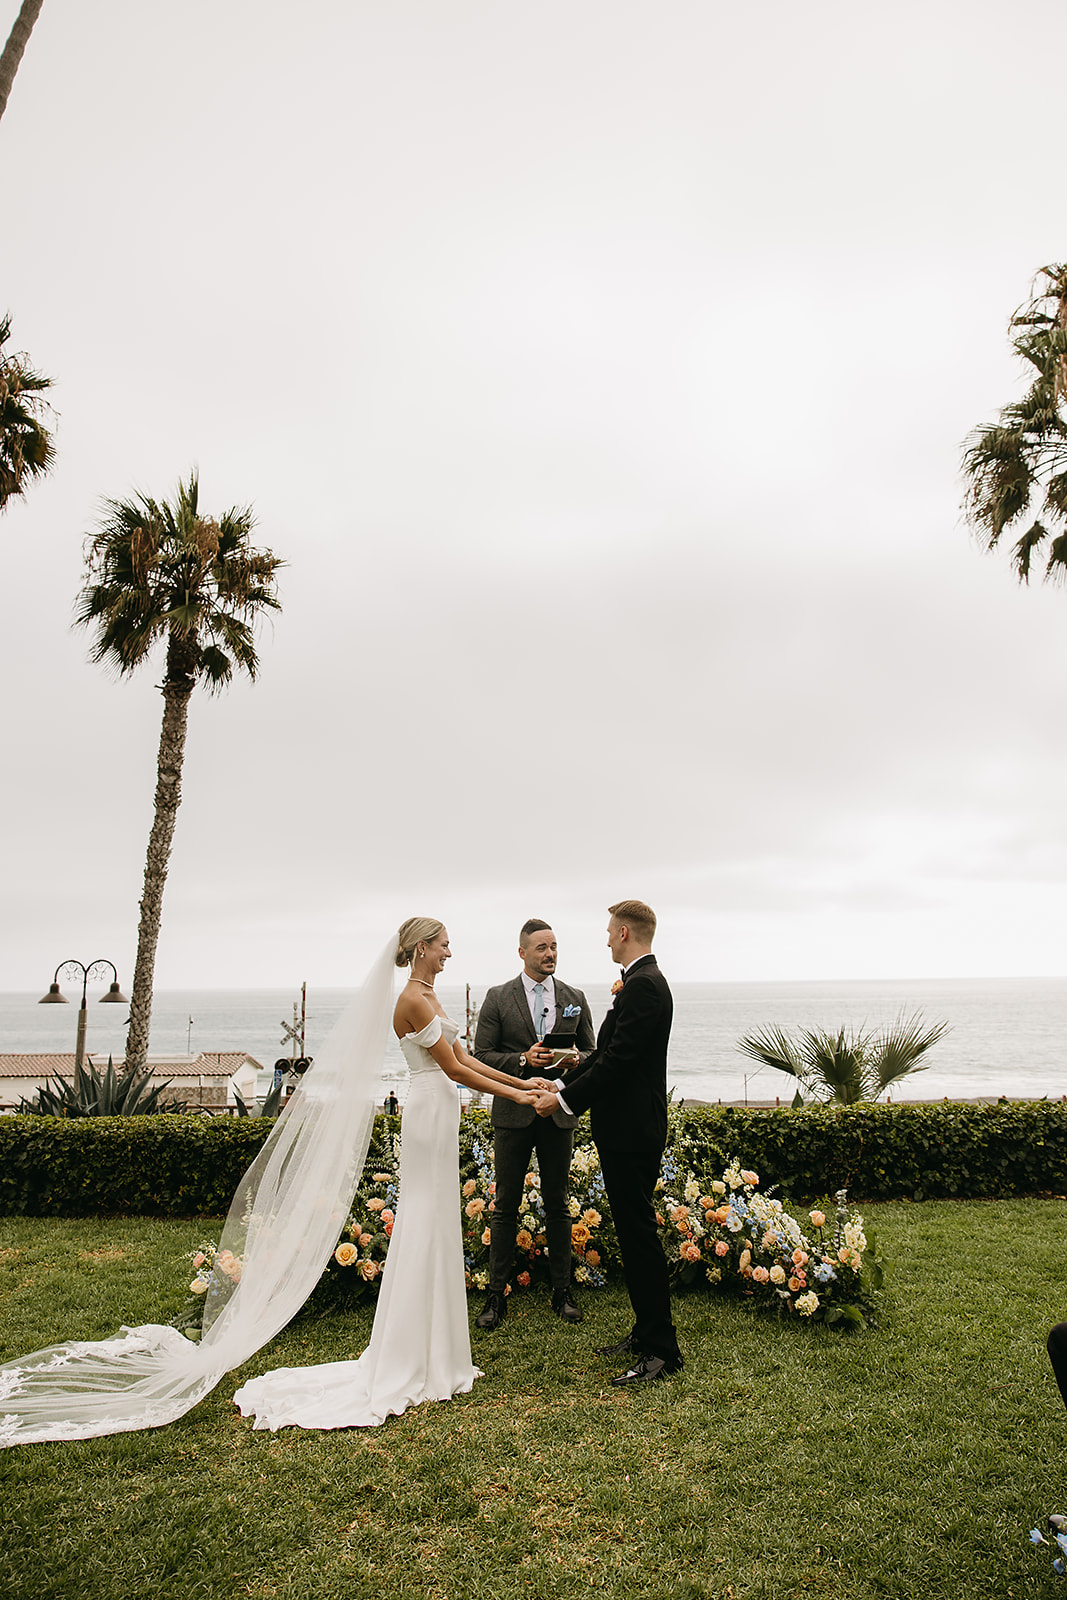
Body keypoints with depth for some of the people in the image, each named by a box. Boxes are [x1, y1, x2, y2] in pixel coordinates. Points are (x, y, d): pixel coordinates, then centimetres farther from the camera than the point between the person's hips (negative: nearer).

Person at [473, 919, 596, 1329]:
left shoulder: (575, 999, 6)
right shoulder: (498, 998, -2)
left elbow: (591, 1052, 10)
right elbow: (482, 1056, -3)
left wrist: (575, 1059, -12)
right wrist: (523, 1059, -18)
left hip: (559, 1112, 2)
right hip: (513, 1112, -2)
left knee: (557, 1204, 11)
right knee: (505, 1206, 5)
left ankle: (562, 1291, 24)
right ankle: (497, 1293, 17)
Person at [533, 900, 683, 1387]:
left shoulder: (643, 985, -19)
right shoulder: (640, 982, 13)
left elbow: (618, 1060, -23)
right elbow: (606, 1053, 15)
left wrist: (565, 1101, -15)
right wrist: (562, 1084, 10)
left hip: (632, 1132, -10)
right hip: (625, 1130, 10)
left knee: (640, 1236, -2)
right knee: (633, 1234, 17)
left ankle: (661, 1351, 9)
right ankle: (646, 1333, 29)